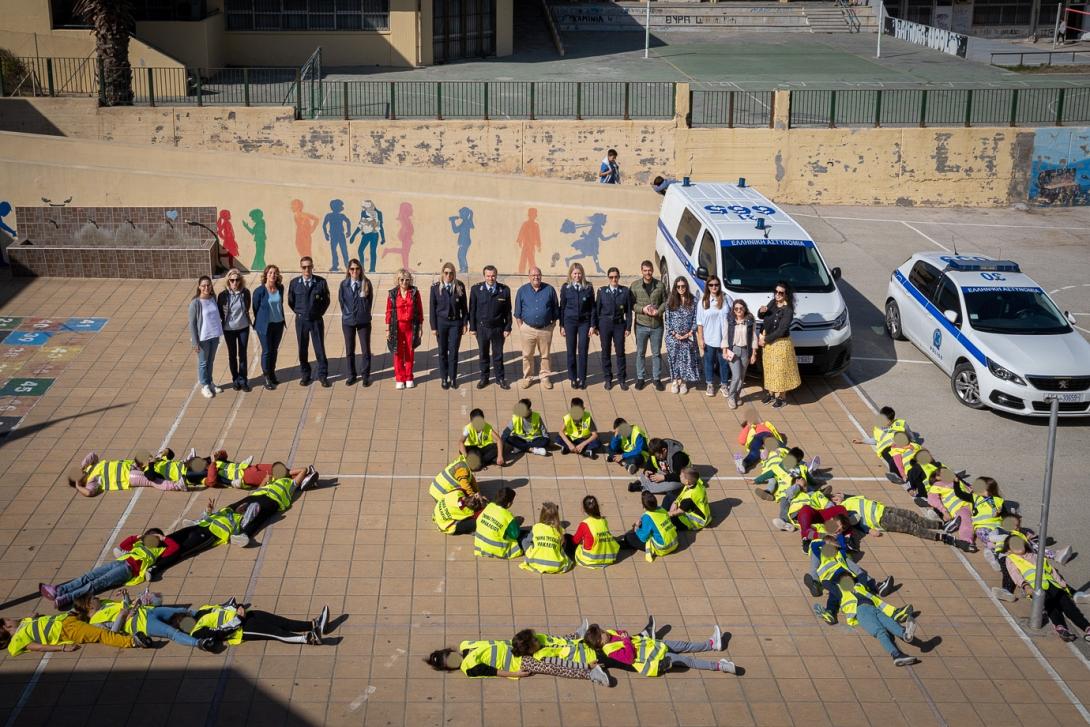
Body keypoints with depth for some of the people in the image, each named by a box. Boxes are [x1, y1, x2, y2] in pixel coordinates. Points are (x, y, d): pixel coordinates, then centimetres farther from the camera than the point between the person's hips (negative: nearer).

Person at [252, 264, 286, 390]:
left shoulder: (280, 288, -1)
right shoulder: (260, 291, -15)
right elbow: (255, 308, -4)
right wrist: (259, 324, 5)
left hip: (279, 324, 4)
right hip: (265, 325, -4)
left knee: (274, 350, 14)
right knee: (266, 351, 2)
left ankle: (272, 374, 28)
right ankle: (266, 378, 12)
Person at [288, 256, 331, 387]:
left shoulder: (321, 282, -6)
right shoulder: (294, 283, -2)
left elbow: (326, 300, 5)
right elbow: (290, 301, 10)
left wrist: (319, 313, 2)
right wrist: (299, 313, 7)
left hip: (316, 320, -1)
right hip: (301, 321, 1)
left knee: (320, 348, 2)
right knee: (302, 349, 8)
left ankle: (323, 375, 13)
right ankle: (305, 375, 20)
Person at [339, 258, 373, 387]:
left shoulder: (366, 283, -5)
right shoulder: (344, 284, -1)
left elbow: (370, 300, -1)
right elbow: (341, 300, 6)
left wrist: (364, 314, -1)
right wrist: (347, 313, 2)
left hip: (363, 321, -2)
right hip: (348, 321, 2)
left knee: (365, 350, 2)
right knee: (349, 350, 9)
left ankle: (366, 376, 13)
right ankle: (352, 375, 20)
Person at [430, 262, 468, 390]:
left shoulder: (459, 286, -1)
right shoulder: (436, 287, -3)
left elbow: (464, 306, 4)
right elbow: (432, 307, 0)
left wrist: (465, 323, 1)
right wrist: (433, 326, -3)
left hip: (456, 322, 0)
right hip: (441, 322, 0)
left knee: (454, 351, 1)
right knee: (443, 351, 7)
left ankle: (453, 378, 12)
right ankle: (444, 378, 17)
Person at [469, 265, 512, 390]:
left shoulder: (504, 290, -5)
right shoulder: (476, 289, -4)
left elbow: (507, 311, -1)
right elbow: (472, 310, 0)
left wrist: (507, 328, -3)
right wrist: (472, 327, -3)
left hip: (498, 328, -1)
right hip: (482, 328, 1)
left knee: (498, 355, 9)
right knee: (483, 355, 12)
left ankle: (500, 378, 22)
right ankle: (484, 378, 25)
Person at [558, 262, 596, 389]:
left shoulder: (588, 287, 0)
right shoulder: (565, 287, 1)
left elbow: (593, 307, 2)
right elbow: (562, 307, 5)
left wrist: (593, 325, -2)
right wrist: (562, 325, 3)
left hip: (584, 322, 0)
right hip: (570, 322, 0)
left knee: (583, 351, -2)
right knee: (571, 351, 4)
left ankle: (582, 379, 8)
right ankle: (573, 378, 14)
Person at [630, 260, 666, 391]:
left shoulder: (660, 285, -1)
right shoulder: (635, 286, -3)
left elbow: (665, 301, 4)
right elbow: (631, 304, -2)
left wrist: (659, 311, -14)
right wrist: (642, 309, -17)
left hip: (657, 325, 0)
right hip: (641, 325, 0)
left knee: (656, 353, 9)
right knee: (640, 352, 9)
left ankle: (657, 378, 20)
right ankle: (640, 378, 21)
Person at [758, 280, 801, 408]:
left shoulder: (788, 311, -20)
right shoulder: (772, 303, 0)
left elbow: (781, 330, -22)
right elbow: (762, 317, 13)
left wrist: (766, 339, -16)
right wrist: (761, 311, -11)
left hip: (781, 343, -7)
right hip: (768, 343, 7)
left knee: (780, 370, 4)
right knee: (769, 369, 17)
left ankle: (781, 397, 17)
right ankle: (770, 393, 33)